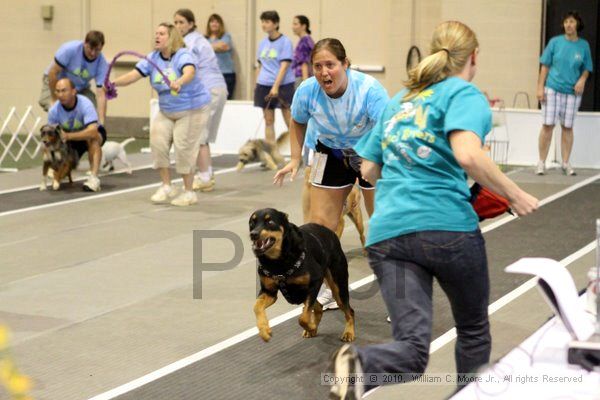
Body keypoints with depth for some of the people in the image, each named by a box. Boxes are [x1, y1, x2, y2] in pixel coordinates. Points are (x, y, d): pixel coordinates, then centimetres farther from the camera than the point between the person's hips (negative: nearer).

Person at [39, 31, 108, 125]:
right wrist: (55, 99, -21)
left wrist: (101, 123, -38)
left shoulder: (102, 64, -23)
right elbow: (53, 72, -25)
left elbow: (101, 94, -28)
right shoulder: (70, 49, -32)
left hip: (80, 88, 3)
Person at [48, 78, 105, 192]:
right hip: (71, 141, 4)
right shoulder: (54, 110, -20)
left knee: (92, 137, -39)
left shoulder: (85, 104, -32)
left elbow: (92, 131, -43)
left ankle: (94, 177, -42)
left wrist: (67, 136, -53)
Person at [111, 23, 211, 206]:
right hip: (166, 111, 6)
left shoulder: (183, 55, -21)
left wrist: (179, 82, -65)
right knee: (157, 142, -6)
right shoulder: (153, 58, -3)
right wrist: (115, 82, -32)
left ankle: (189, 192, 8)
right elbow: (134, 74, -14)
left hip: (192, 110, -6)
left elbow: (190, 72, -43)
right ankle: (166, 187, 8)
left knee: (183, 148, -7)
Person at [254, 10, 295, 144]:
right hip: (264, 86, 5)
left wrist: (276, 86, -21)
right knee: (268, 121, 5)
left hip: (283, 84, -5)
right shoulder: (263, 43, 11)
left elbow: (284, 66, -13)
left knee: (289, 121, -5)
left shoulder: (285, 42, -6)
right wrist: (257, 85, 12)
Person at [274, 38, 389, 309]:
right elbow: (298, 123, 2)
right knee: (319, 225, 2)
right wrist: (295, 159, -5)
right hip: (332, 153, 4)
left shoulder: (369, 89, -33)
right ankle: (325, 288, 21)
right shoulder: (307, 91, -21)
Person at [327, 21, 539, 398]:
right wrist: (514, 194, -5)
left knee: (412, 347, -7)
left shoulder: (399, 101, 23)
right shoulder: (465, 94, 2)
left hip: (388, 232, 5)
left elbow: (369, 170, 25)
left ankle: (362, 365, -37)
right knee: (474, 330, 20)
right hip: (448, 226, -5)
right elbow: (468, 155, -17)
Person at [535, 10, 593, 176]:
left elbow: (586, 68, 11)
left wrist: (582, 80, -10)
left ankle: (566, 163, 14)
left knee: (567, 127, 6)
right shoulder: (555, 42, -1)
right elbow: (545, 66, 1)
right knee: (548, 125, -3)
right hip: (552, 89, -1)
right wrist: (540, 88, -4)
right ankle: (541, 163, 4)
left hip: (572, 92, 1)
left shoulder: (584, 45, 3)